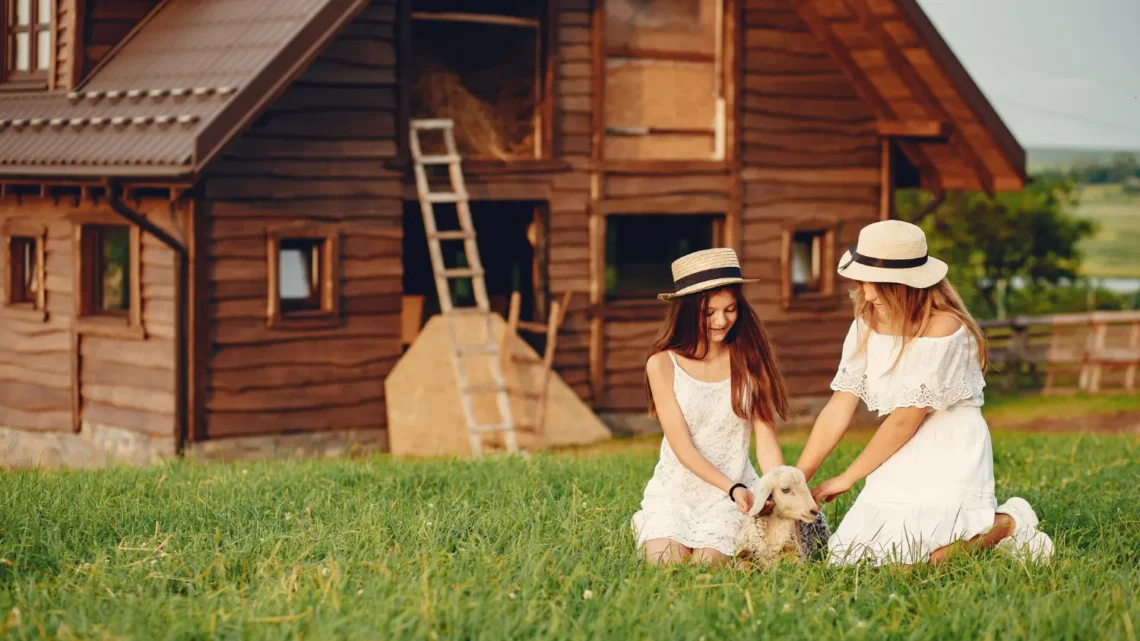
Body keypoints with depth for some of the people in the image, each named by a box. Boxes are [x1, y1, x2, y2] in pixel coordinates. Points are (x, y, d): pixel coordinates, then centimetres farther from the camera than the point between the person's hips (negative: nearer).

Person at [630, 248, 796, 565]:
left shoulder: (750, 360, -1)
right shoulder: (663, 365, -5)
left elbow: (766, 441, -6)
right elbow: (683, 447, -10)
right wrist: (733, 488, -23)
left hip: (735, 487, 0)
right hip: (677, 487, 0)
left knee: (709, 561, -23)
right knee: (666, 558, -24)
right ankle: (647, 527, 12)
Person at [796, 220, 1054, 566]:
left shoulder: (942, 328, -19)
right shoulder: (867, 326, 2)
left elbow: (905, 421, -16)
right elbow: (837, 411, -1)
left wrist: (846, 479, -8)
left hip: (949, 457, -7)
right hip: (900, 463, 7)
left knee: (904, 562, -21)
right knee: (842, 558, -2)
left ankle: (1004, 524, 5)